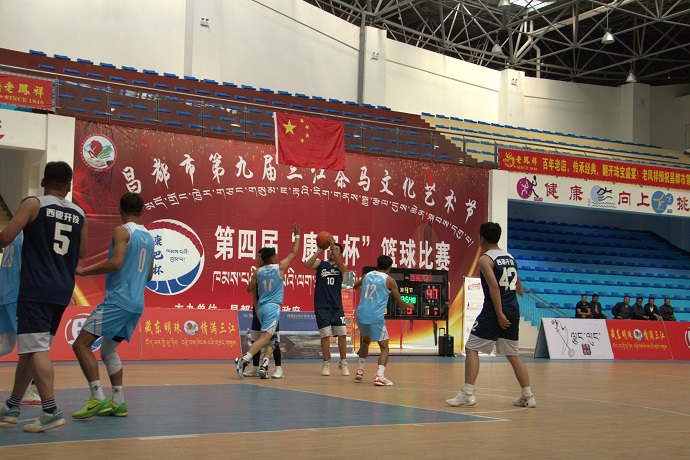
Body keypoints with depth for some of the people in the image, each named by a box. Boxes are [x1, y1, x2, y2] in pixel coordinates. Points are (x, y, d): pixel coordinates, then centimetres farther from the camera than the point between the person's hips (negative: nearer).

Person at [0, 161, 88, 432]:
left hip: (36, 288, -6)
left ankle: (50, 412, -17)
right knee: (30, 348, 17)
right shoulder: (79, 214, 10)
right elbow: (81, 253, 16)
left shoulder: (33, 204, -4)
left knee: (37, 349, -9)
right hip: (63, 290, 6)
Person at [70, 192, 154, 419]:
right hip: (137, 303, 8)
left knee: (81, 344, -6)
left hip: (118, 299, -8)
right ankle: (118, 403, 13)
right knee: (108, 350, 19)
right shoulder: (148, 237, 17)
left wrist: (85, 271, -12)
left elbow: (116, 263, -21)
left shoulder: (122, 231, -7)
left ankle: (98, 398, -16)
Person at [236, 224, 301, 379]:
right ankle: (244, 360, -28)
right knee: (265, 337, -13)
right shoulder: (280, 267, -2)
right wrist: (297, 236, 19)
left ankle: (264, 365, 3)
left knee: (270, 338, 17)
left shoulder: (258, 271, 7)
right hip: (273, 307, -6)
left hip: (261, 307, 6)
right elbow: (294, 253, 9)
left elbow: (249, 289, 13)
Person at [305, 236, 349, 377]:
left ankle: (343, 363, 11)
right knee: (325, 335, -1)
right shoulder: (320, 263, 6)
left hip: (337, 305, 1)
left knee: (342, 334, -1)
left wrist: (333, 245, -33)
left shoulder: (341, 267, 5)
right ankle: (326, 364, 10)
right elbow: (308, 265, -14)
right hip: (321, 306, -1)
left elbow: (339, 263, -20)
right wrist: (319, 251, -22)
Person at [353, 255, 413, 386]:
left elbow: (356, 286, 34)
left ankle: (360, 371, 29)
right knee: (384, 347, 3)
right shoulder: (389, 280, -1)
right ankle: (379, 376, -15)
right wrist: (409, 305, 27)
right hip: (376, 318, -5)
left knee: (365, 341, 30)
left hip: (361, 315, 5)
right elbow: (399, 302, 5)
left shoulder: (367, 275, 12)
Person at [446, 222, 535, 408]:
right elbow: (517, 285, 27)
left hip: (494, 310, -7)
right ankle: (528, 396, 13)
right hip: (512, 309, 7)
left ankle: (467, 394, -6)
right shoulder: (510, 258, 15)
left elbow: (494, 286, -19)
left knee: (471, 349, 0)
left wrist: (499, 314, -20)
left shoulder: (485, 259, -7)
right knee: (513, 354, 14)